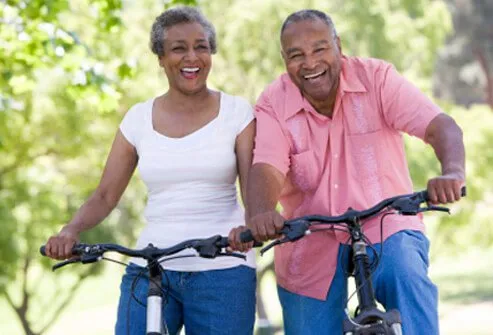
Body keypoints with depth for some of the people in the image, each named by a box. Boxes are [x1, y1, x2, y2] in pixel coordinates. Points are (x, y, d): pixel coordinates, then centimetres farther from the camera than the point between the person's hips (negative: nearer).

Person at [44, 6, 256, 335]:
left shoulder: (236, 113, 3)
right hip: (150, 270, 1)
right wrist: (71, 230, -11)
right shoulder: (139, 118, 8)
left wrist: (248, 227, -27)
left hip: (222, 271, -1)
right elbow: (105, 196, 9)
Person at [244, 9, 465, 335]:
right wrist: (261, 216, -44)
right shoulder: (273, 106, -6)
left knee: (407, 280, -34)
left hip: (385, 227, -2)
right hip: (311, 252, 2)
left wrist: (453, 172, -42)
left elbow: (442, 126, -20)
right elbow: (267, 169, -21)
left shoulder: (376, 78, -9)